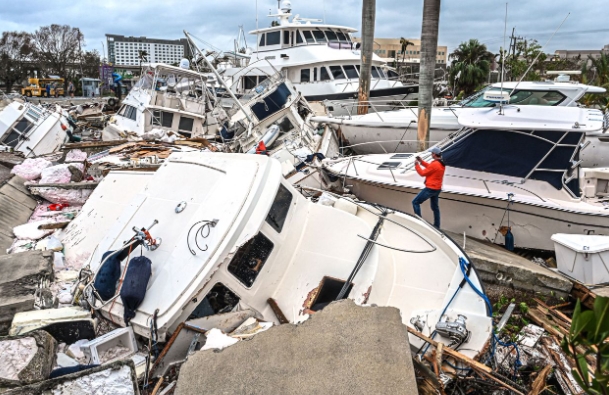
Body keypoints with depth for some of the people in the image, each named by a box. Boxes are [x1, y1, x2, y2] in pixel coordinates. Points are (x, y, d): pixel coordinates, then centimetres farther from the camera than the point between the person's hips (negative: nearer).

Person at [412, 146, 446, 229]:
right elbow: (429, 167, 21)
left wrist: (417, 165, -2)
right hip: (437, 189, 9)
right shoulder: (442, 164, 6)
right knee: (435, 207, 19)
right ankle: (436, 226, 25)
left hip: (430, 189, -9)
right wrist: (421, 161, 15)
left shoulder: (434, 164, -23)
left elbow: (423, 173, -14)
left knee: (415, 202, 0)